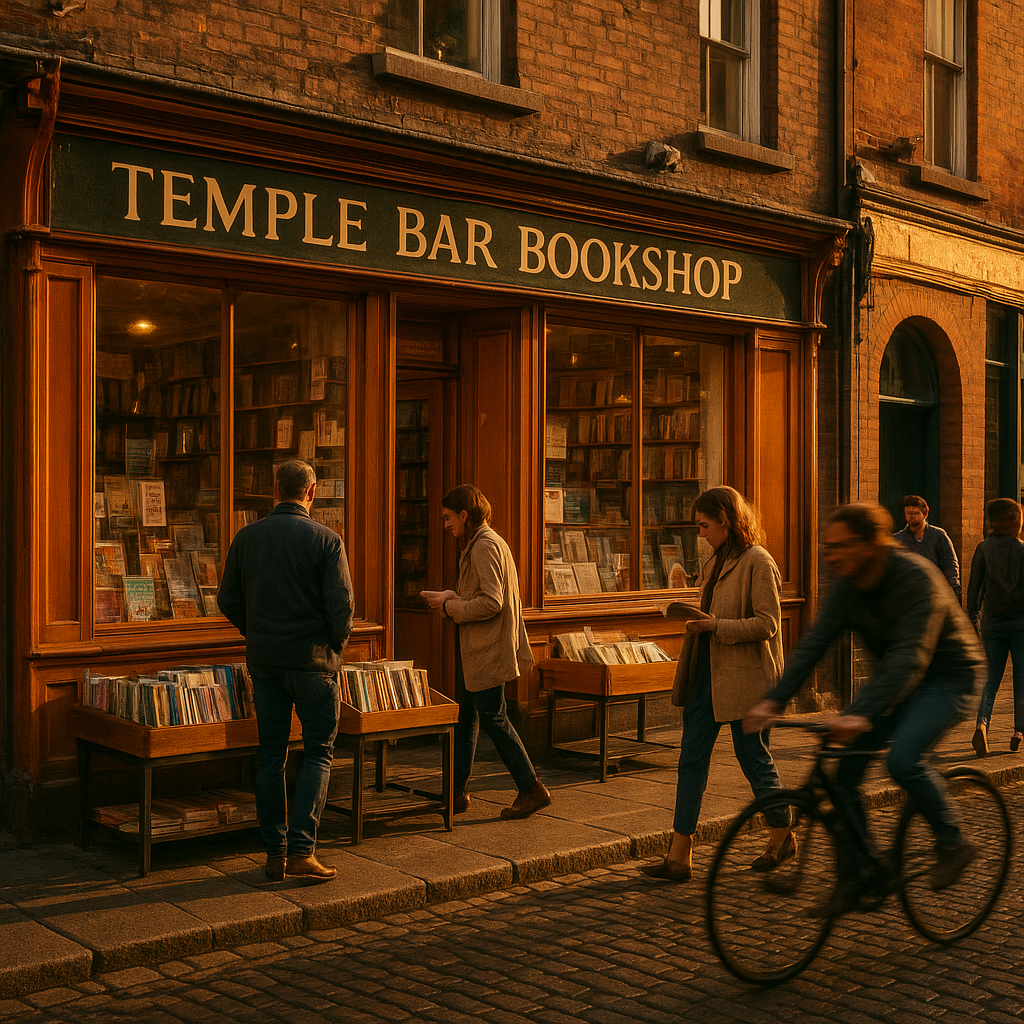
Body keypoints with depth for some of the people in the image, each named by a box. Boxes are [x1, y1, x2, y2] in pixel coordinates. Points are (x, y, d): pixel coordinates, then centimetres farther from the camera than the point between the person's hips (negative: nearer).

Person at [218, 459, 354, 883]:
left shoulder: (246, 537, 2)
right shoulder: (327, 541, -9)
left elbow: (228, 600, 5)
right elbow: (340, 605, -13)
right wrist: (336, 645, 5)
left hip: (264, 660, 4)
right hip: (313, 659, -3)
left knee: (271, 755, 10)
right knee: (318, 753, 6)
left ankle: (274, 852, 13)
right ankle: (301, 850, -1)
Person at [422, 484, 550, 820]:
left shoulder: (485, 546, -17)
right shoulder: (479, 544, 16)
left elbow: (491, 603, -25)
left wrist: (450, 607, -14)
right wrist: (453, 598, 8)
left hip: (487, 651, -11)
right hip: (473, 651, 11)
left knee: (493, 718, -5)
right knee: (466, 717, 14)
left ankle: (532, 789, 3)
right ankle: (457, 792, 22)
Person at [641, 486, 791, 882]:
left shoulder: (758, 563, -13)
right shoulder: (715, 562, 14)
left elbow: (767, 624, -18)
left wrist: (716, 626, -23)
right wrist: (695, 622, 7)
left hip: (745, 677, -8)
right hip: (707, 672, 8)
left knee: (754, 759, 6)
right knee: (691, 758, 3)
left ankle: (782, 836, 29)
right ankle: (679, 856, 5)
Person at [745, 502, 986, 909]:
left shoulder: (917, 578, -29)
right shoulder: (847, 586, -8)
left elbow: (910, 658, -39)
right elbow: (813, 643, -14)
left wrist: (861, 715, -50)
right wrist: (773, 701, -26)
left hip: (948, 677, -7)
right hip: (895, 677, 7)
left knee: (903, 759, -29)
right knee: (846, 770, -5)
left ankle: (953, 843, -4)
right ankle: (857, 875, 9)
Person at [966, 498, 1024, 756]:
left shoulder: (984, 548, 0)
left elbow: (974, 584, -1)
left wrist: (972, 615, 6)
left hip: (993, 619, 1)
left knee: (991, 678, 5)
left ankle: (982, 723, -17)